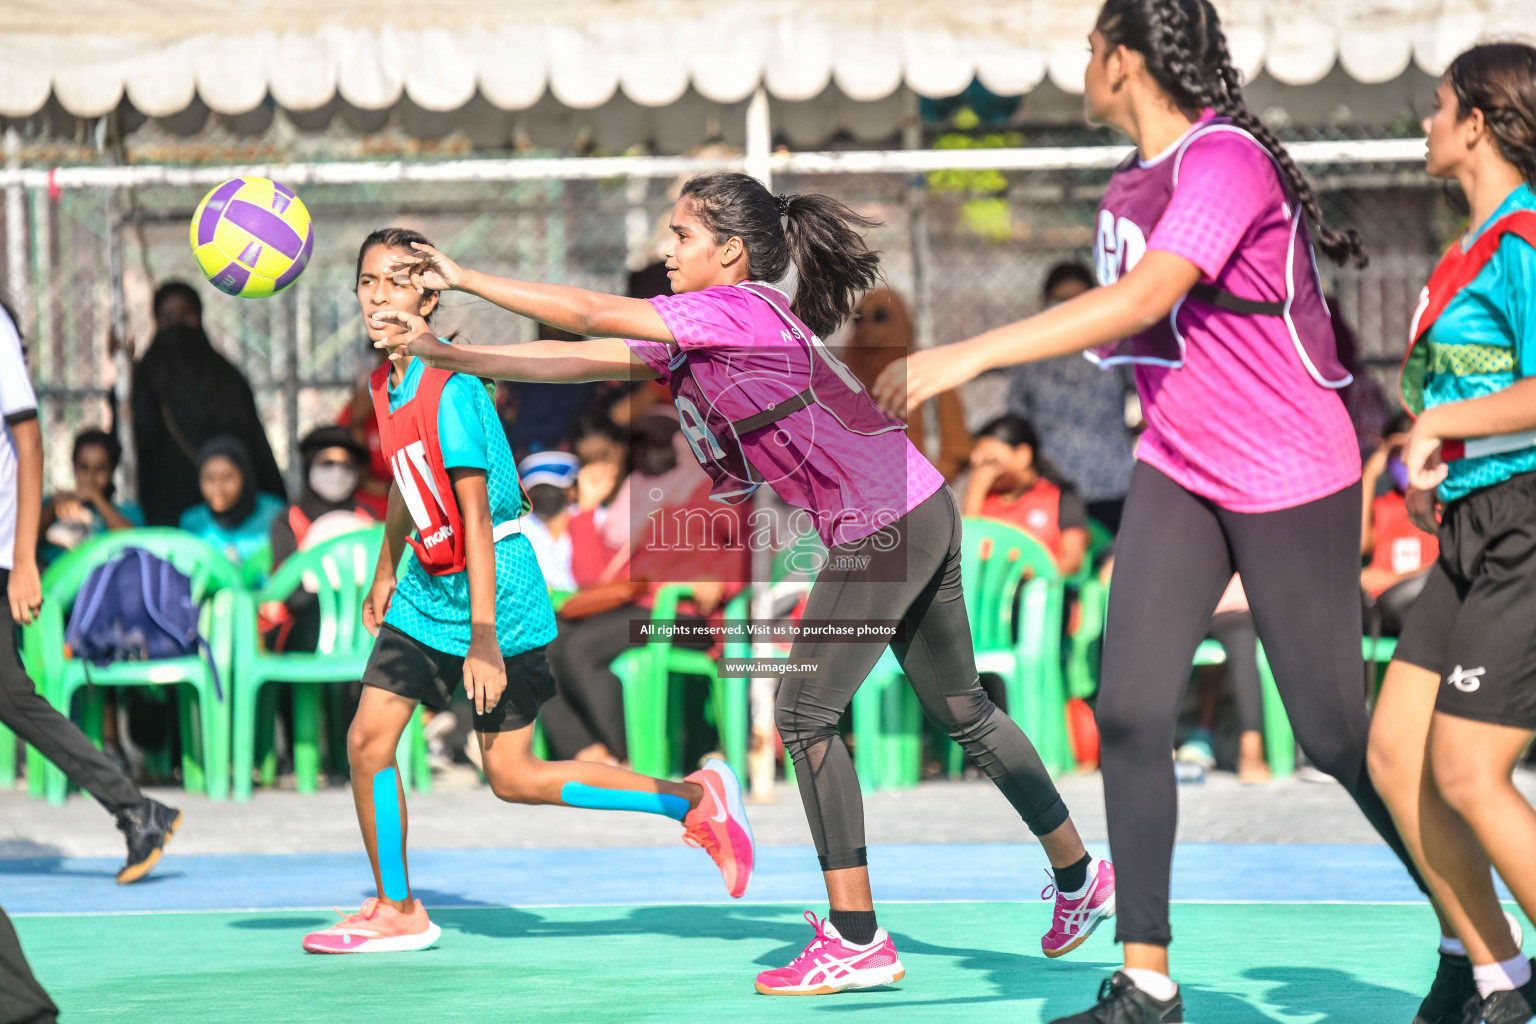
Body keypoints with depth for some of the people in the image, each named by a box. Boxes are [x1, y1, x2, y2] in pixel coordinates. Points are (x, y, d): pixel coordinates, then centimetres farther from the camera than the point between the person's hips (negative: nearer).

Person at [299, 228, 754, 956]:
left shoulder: (450, 389, -22)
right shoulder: (386, 384, 4)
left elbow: (476, 519, -24)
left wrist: (483, 641, -26)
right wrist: (386, 571, 33)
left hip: (496, 590, -8)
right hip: (427, 588, 8)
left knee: (510, 777, -5)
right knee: (367, 737, 0)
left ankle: (694, 799, 5)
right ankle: (396, 912, 14)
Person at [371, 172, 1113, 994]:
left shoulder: (734, 308, -14)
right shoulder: (693, 336, 12)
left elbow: (589, 316, -16)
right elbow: (583, 361, 12)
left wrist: (464, 278, -10)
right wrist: (446, 355, 8)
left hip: (884, 524, -10)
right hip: (921, 516, 10)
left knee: (805, 714, -9)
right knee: (960, 712, 19)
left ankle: (856, 941, -8)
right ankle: (1079, 875, 30)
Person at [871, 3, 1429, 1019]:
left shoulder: (1226, 162, -22)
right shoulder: (1134, 180, 6)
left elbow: (1141, 299, -34)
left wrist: (970, 355, -36)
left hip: (1291, 479, -8)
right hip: (1178, 474, 8)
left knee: (1337, 736, -1)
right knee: (1130, 709, -6)